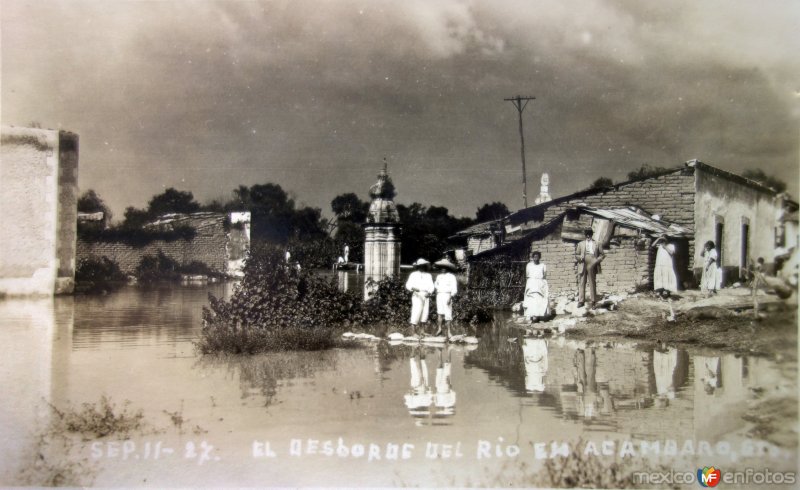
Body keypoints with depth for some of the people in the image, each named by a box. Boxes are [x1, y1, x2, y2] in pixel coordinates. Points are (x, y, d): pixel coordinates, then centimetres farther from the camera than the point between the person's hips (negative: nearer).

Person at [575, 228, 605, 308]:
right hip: (582, 266, 1)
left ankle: (593, 302, 6)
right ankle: (581, 301, 3)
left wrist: (597, 260, -6)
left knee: (592, 283, 1)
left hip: (592, 266, -1)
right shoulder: (580, 244, 15)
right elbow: (576, 255, 13)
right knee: (581, 283, -1)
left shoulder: (596, 244, 12)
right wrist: (580, 257, -9)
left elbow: (602, 254, 12)